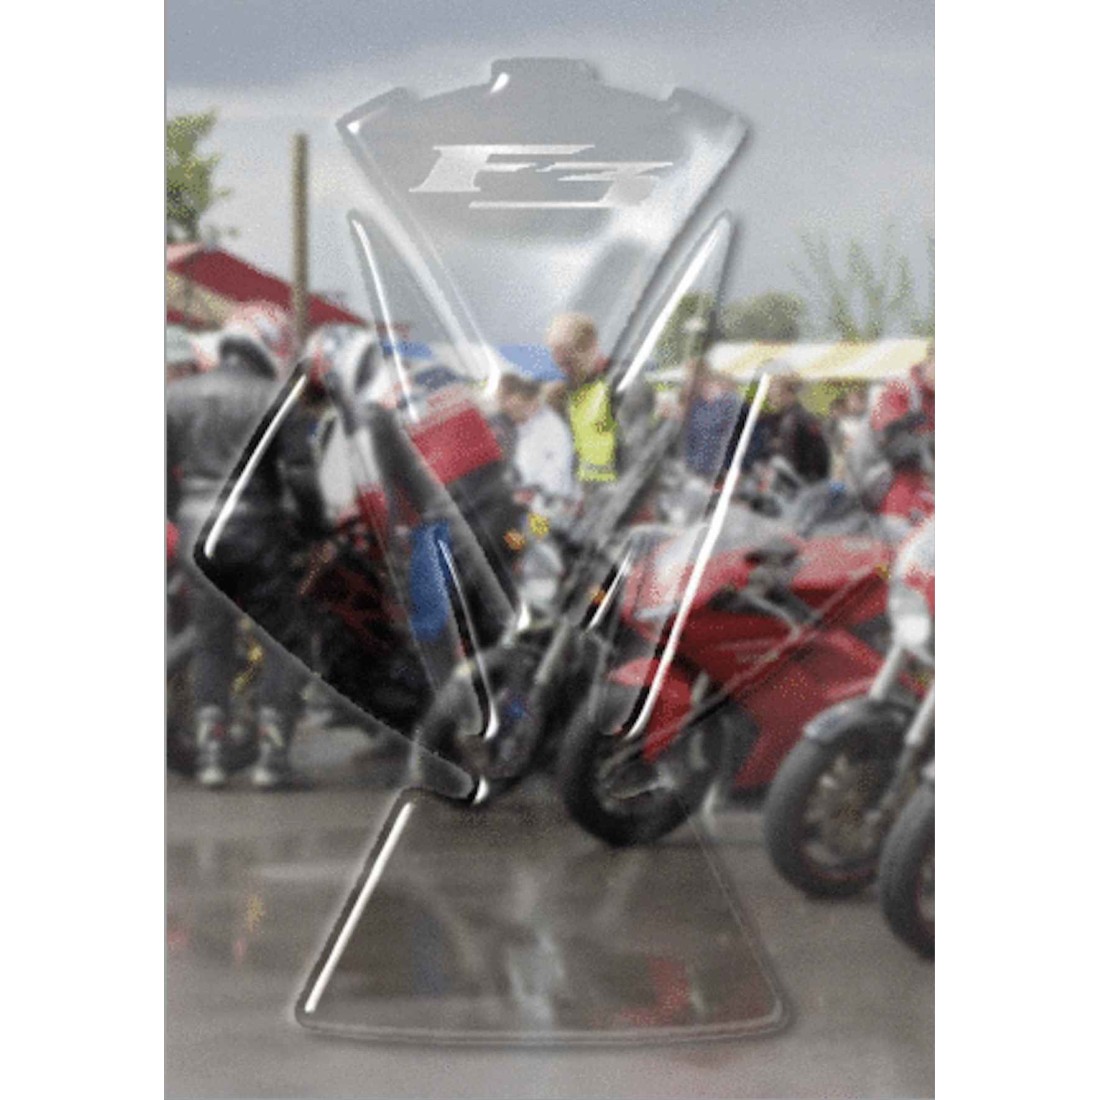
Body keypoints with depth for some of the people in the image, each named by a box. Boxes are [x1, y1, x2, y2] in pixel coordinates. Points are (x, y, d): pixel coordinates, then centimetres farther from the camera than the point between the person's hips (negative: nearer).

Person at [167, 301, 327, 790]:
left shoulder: (176, 396, 7)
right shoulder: (276, 401, -6)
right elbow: (300, 474, -10)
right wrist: (314, 524, 4)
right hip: (257, 530, -4)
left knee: (211, 643, 14)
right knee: (283, 639, 7)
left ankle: (209, 748, 6)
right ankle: (272, 748, 0)